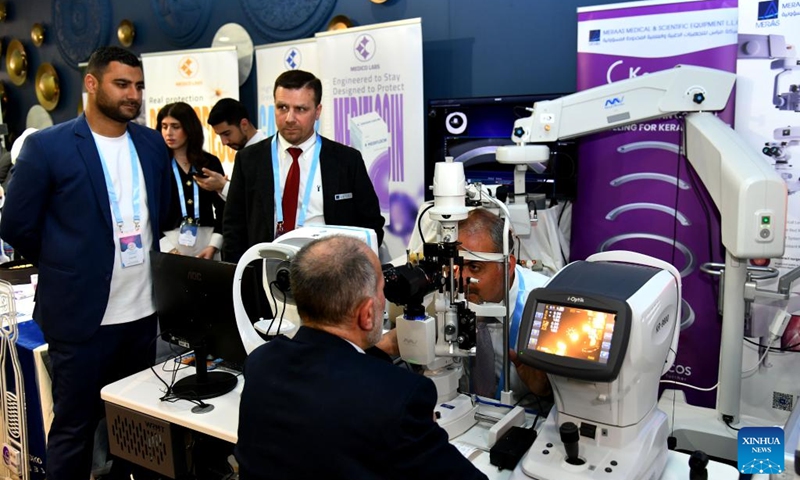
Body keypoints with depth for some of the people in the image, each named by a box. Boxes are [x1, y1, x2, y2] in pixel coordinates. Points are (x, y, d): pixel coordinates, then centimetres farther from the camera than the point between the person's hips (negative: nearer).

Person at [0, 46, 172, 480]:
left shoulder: (153, 144, 6)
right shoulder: (46, 146, -9)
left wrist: (144, 262, 11)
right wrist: (66, 267, 5)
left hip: (143, 310, 5)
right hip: (80, 314, -4)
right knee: (73, 428, 10)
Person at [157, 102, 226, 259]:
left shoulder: (210, 162, 7)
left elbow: (223, 209, 7)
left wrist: (213, 245, -5)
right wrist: (168, 250, -12)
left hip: (207, 242, 2)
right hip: (169, 242, -1)